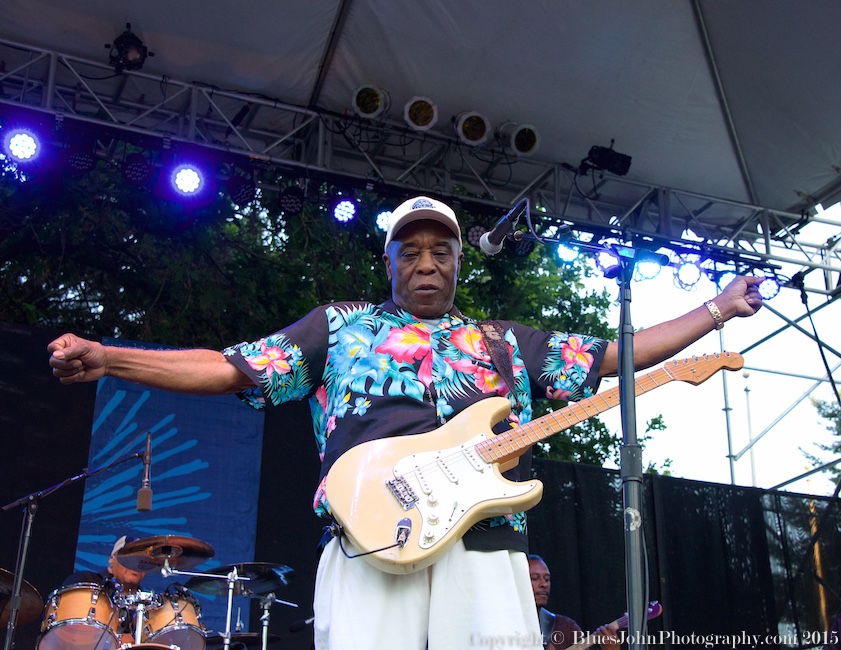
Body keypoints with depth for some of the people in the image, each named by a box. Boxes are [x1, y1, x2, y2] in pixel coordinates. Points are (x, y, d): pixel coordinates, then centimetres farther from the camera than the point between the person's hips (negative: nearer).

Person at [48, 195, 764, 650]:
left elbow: (618, 354, 23)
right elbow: (232, 368, 13)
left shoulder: (506, 341, 25)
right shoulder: (337, 325, 19)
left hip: (486, 552, 2)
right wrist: (105, 358, 3)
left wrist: (718, 310, 20)